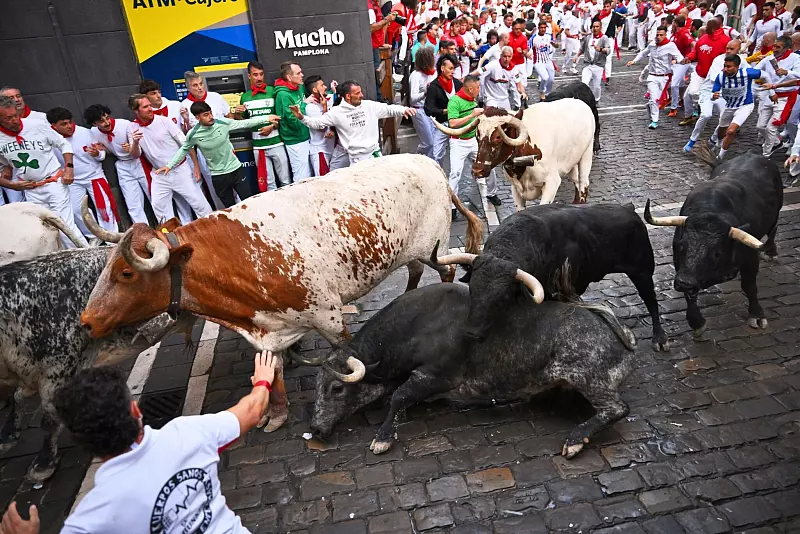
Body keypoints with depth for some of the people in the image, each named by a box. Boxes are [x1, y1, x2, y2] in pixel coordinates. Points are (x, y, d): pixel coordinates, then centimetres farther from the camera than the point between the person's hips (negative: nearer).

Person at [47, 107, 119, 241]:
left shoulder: (85, 132, -18)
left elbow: (102, 154, -8)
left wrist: (97, 154, -28)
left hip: (94, 175, -2)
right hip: (73, 181, 2)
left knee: (104, 207, -1)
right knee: (76, 211, 5)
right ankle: (93, 237, 24)